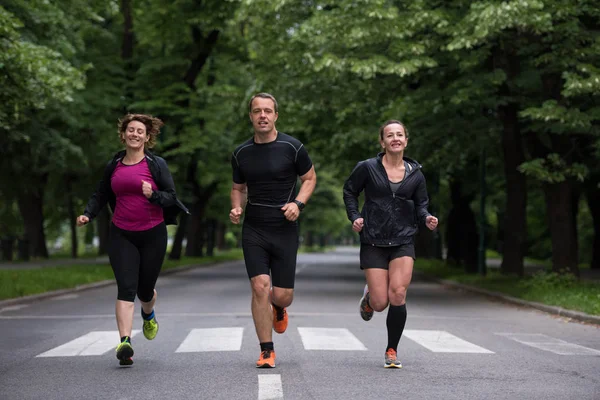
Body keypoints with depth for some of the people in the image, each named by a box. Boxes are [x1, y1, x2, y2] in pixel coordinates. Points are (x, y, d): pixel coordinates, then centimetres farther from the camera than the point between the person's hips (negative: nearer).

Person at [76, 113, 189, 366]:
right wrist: (88, 214, 2)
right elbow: (101, 194, 19)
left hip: (152, 234, -1)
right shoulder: (114, 166, 7)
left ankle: (148, 315, 47)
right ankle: (125, 342, -23)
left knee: (145, 289, 10)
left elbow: (171, 197, -3)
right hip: (122, 235, 1)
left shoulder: (156, 164, -1)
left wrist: (153, 195, -22)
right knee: (126, 288, -15)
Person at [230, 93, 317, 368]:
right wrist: (236, 208, -3)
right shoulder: (241, 153, 5)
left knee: (282, 296, 0)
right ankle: (267, 351, 0)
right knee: (260, 287, -13)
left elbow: (310, 178, 7)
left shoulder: (292, 147, -4)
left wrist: (297, 203, -11)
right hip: (253, 230, 1)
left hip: (285, 230, -1)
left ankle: (278, 309, 40)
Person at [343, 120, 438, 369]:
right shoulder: (367, 168, -3)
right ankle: (369, 297, 36)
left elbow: (420, 205, 13)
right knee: (380, 303, -5)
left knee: (398, 296, -15)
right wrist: (354, 216, -5)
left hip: (403, 242, 1)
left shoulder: (415, 174, 4)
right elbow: (349, 191, 10)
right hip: (373, 243, -1)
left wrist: (427, 218, -9)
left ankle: (392, 352, 1)